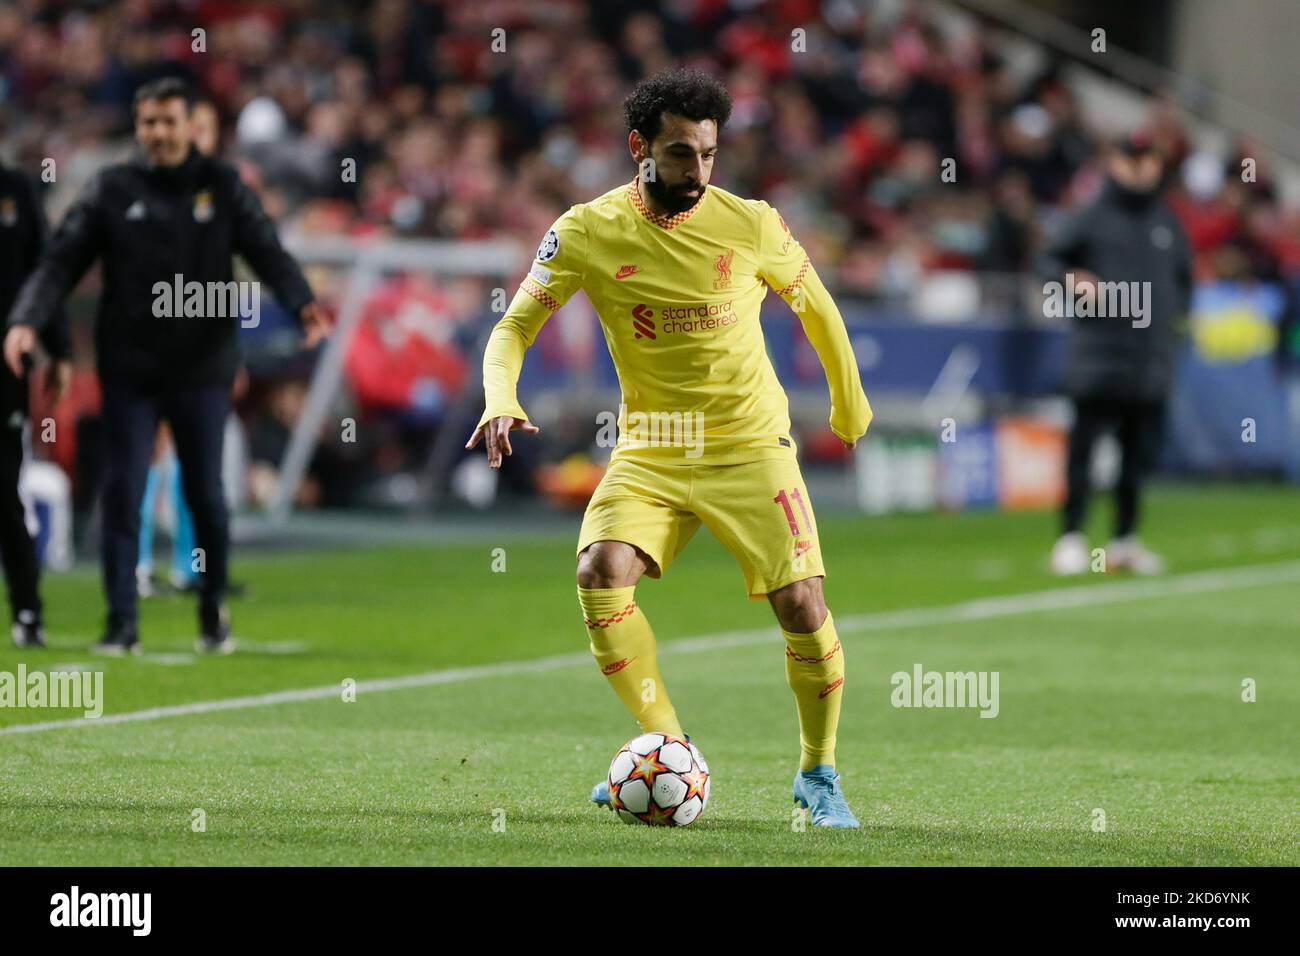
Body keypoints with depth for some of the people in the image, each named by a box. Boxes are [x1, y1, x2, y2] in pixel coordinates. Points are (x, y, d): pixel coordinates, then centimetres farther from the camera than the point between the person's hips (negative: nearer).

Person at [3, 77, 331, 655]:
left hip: (202, 370, 0)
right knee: (122, 494, -4)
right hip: (128, 370, 0)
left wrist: (302, 303, -23)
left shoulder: (222, 187, 5)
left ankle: (214, 616, 23)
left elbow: (267, 253, -4)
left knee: (206, 495, 5)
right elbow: (61, 261, -1)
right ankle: (121, 624, -1)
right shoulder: (111, 190, 4)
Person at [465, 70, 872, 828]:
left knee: (802, 603, -13)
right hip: (650, 449, 1)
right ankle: (668, 747, -7)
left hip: (750, 444, -1)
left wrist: (850, 402, 21)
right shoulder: (588, 232, -8)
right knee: (601, 572, -24)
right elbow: (515, 326, -5)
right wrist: (501, 399, -26)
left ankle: (819, 776, 10)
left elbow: (816, 307, 9)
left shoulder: (751, 225, -9)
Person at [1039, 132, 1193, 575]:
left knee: (1140, 450, 6)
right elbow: (1050, 260, 3)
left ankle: (1125, 539, 15)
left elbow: (1184, 277, 26)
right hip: (1099, 351, -4)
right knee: (1084, 442, -8)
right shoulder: (1094, 217, 1)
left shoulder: (1167, 222, 15)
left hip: (1152, 354, 4)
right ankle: (1071, 537, -4)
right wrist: (1074, 279, -16)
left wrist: (1178, 314, 11)